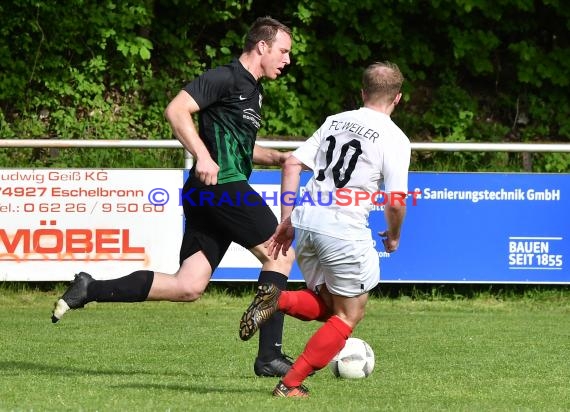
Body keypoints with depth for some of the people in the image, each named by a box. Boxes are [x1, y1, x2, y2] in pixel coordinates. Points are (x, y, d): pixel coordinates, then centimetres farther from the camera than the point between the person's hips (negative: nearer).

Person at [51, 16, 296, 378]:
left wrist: (276, 157, 21)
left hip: (206, 196, 9)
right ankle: (269, 356, -4)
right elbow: (176, 110, -17)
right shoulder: (226, 78, -7)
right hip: (222, 185, -9)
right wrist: (203, 156, -26)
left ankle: (91, 289, -1)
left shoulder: (253, 90, 24)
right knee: (281, 255, -4)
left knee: (188, 287, -1)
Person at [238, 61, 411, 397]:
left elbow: (292, 164, 11)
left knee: (325, 305, 24)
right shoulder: (395, 139, -3)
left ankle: (276, 300, -7)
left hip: (306, 219, 6)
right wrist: (393, 237, 11)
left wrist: (287, 220, 14)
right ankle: (291, 385, 5)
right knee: (349, 315, 12)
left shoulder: (335, 121, 14)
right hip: (345, 228, -6)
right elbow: (396, 201, -9)